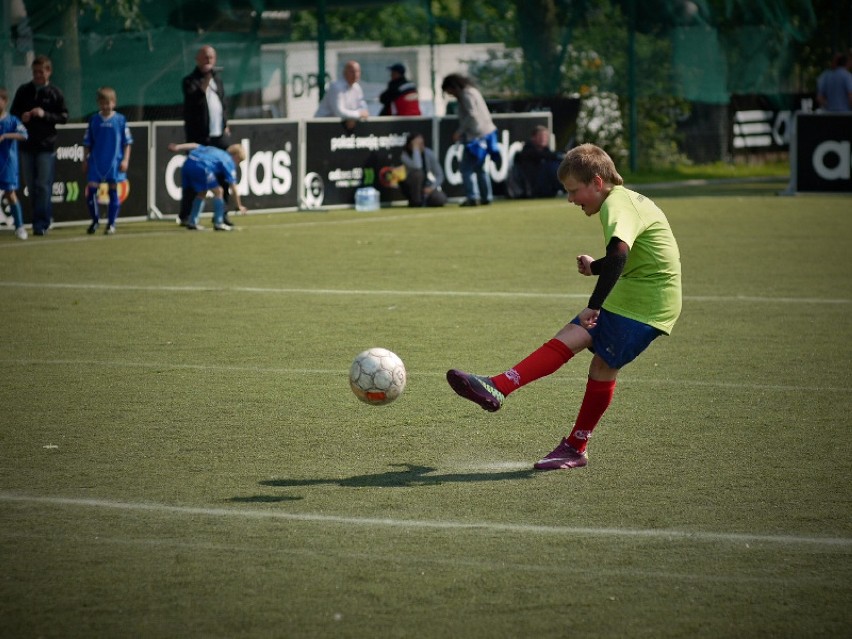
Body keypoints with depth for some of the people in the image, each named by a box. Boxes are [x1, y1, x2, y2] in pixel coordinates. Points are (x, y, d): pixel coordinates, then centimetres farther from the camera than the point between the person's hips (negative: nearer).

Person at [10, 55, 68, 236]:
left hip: (47, 145, -4)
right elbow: (13, 112, 13)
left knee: (43, 185, -7)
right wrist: (22, 117, -9)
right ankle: (46, 217, 22)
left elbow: (64, 117, -1)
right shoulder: (23, 90, 7)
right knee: (31, 185, 8)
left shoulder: (55, 93, 0)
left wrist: (45, 115, -16)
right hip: (26, 144, 4)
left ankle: (40, 223, -5)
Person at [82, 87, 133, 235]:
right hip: (96, 161, 2)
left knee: (113, 192, 3)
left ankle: (111, 224, 12)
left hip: (114, 162, -2)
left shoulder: (120, 120, -2)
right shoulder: (94, 120, 4)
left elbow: (127, 142, 2)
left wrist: (125, 160, -5)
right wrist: (85, 160, 8)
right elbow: (87, 143, 10)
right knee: (91, 190, -3)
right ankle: (95, 220, 15)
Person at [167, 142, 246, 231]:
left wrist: (177, 147, 13)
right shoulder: (229, 162, 16)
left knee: (202, 193, 24)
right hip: (201, 167, -7)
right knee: (218, 191, 8)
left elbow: (196, 146, 22)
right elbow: (233, 187, 14)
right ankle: (218, 223, 9)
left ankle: (192, 222, 26)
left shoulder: (212, 150, 35)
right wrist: (239, 205, 21)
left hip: (187, 163, 7)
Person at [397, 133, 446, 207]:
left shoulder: (429, 153, -13)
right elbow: (416, 166, -44)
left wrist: (432, 188, -24)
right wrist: (415, 148, -37)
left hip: (425, 185, 3)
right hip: (410, 184, -3)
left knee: (441, 200, -24)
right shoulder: (405, 155, -23)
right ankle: (415, 201, -20)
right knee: (418, 173, -36)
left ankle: (424, 199, 8)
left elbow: (439, 175, -10)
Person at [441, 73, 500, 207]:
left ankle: (472, 197, -15)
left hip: (475, 135, -10)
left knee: (466, 167, -8)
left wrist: (459, 132, -16)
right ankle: (486, 197, 19)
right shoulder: (473, 91, 19)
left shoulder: (466, 94, -11)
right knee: (480, 168, 17)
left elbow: (471, 115, -20)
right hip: (486, 133, 10)